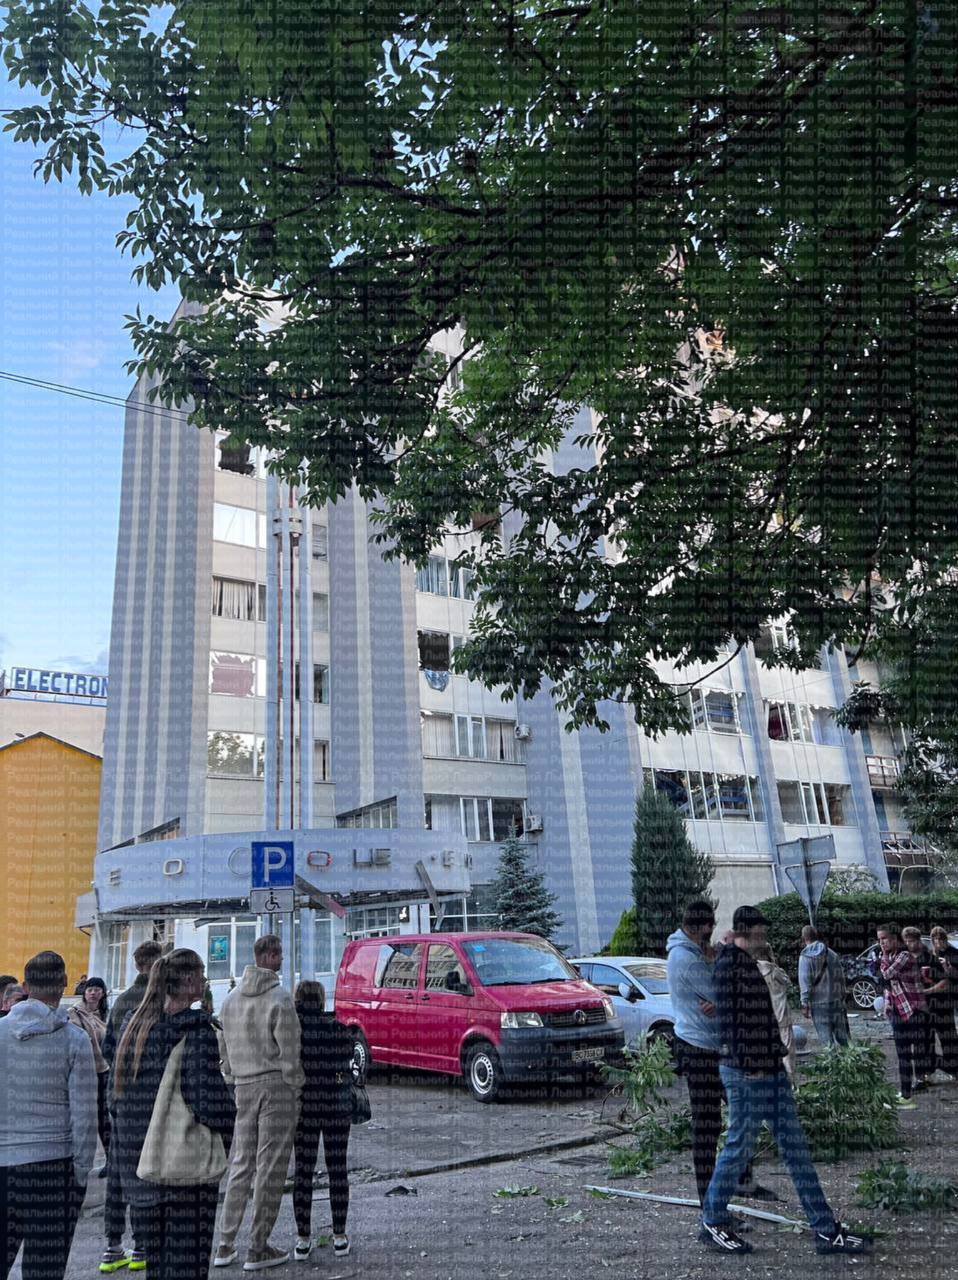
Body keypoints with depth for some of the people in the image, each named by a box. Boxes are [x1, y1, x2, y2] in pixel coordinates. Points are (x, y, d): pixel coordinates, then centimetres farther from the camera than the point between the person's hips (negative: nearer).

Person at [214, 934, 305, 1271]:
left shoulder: (230, 999, 8)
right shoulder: (280, 999, -13)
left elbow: (224, 1050, 12)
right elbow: (289, 1054, -13)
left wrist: (234, 1081, 18)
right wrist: (296, 1089, -2)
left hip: (243, 1089, 6)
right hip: (276, 1087, -6)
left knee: (240, 1164, 15)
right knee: (270, 1167, 3)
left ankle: (225, 1245, 19)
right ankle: (258, 1249, 10)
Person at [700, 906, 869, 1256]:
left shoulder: (749, 964, 15)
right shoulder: (729, 963, -15)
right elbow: (729, 1018, -19)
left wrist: (775, 1055, 18)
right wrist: (747, 1064, -20)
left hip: (769, 1069, 10)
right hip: (746, 1072, -10)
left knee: (794, 1145, 10)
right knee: (740, 1145, 1)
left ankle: (825, 1229, 16)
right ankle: (712, 1223, 17)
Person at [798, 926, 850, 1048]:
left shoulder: (805, 957, -7)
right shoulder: (831, 954, 4)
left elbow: (804, 982, -11)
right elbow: (841, 977, 8)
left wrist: (805, 1003, -8)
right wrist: (843, 995, 17)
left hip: (818, 1002, -4)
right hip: (836, 1000, 4)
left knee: (826, 1037, 2)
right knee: (842, 1036, 13)